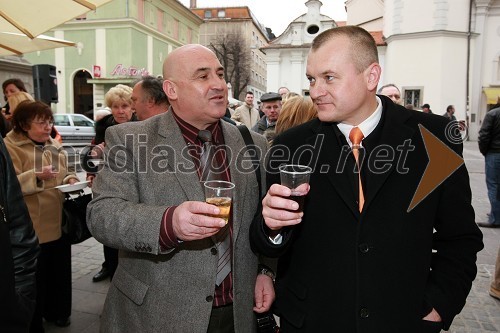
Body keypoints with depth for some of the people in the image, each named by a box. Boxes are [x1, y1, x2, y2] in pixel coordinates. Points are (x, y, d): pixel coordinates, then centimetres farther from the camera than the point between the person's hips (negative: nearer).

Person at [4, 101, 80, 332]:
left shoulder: (54, 146, 11)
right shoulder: (11, 146, -9)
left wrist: (71, 179, 0)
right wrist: (37, 176, -30)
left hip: (59, 220, 6)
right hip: (33, 225, -6)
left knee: (59, 268, 16)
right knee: (36, 274, 4)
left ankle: (57, 311, 36)